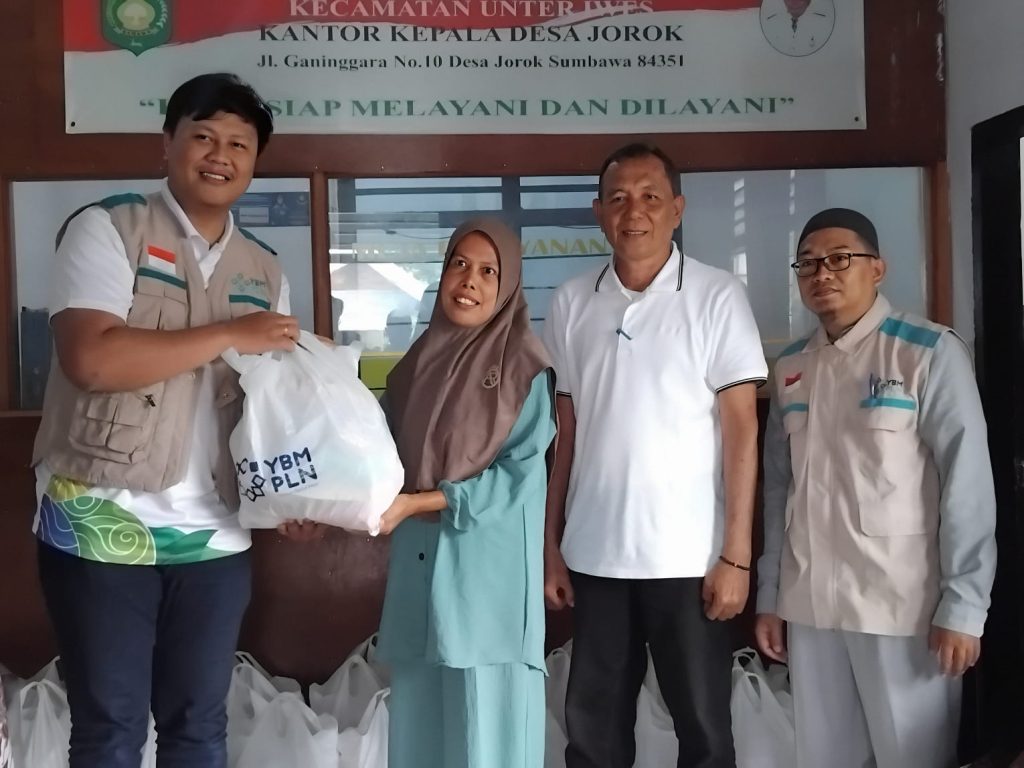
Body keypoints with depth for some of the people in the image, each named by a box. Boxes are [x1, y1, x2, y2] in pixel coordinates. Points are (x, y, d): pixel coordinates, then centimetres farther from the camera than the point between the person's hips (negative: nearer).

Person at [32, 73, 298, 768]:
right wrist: (230, 335, -16)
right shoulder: (105, 229, -5)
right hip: (101, 525, -4)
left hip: (215, 536, 4)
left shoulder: (265, 271, 11)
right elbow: (90, 358, -20)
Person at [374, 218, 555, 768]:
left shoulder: (526, 367, -6)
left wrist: (418, 503, -15)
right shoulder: (418, 362, 10)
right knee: (419, 715, 13)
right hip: (418, 564, 5)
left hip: (490, 572, -5)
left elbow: (518, 477, -12)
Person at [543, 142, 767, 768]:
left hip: (689, 556, -3)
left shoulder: (717, 296, -4)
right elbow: (567, 432, 9)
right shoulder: (572, 303, 5)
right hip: (594, 555, 3)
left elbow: (742, 430, -6)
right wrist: (552, 545, 7)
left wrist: (736, 554, -10)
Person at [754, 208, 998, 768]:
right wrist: (769, 595, 10)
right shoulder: (790, 368, 9)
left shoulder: (930, 352, -6)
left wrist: (963, 605, -12)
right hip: (809, 602, 5)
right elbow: (779, 486, 11)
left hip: (903, 601, -4)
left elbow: (967, 483, -9)